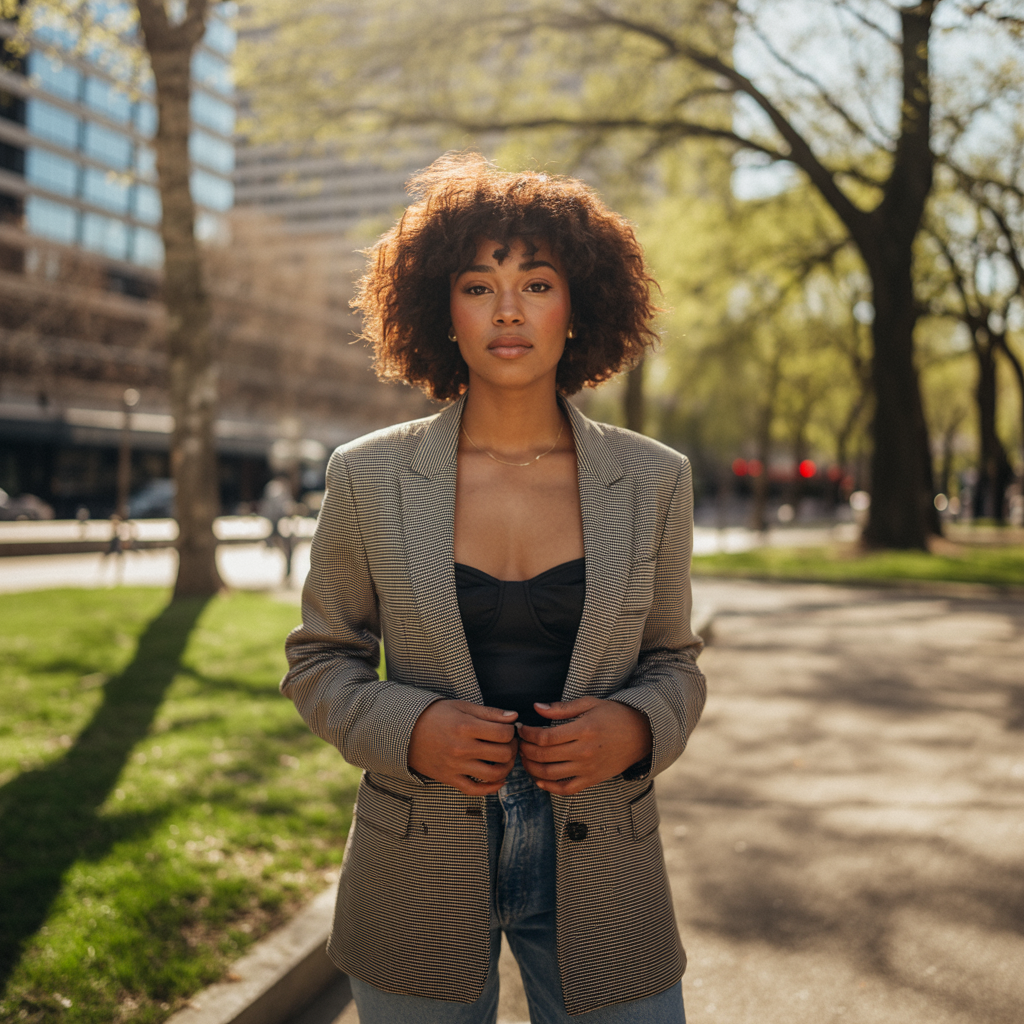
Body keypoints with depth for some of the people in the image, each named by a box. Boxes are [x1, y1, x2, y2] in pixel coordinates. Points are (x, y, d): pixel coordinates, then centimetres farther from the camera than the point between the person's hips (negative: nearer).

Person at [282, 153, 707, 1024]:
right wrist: (407, 728, -16)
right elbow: (320, 660, 3)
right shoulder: (368, 478, -4)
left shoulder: (653, 482, -2)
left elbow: (673, 660, 8)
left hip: (599, 877, 1)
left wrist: (636, 727, -14)